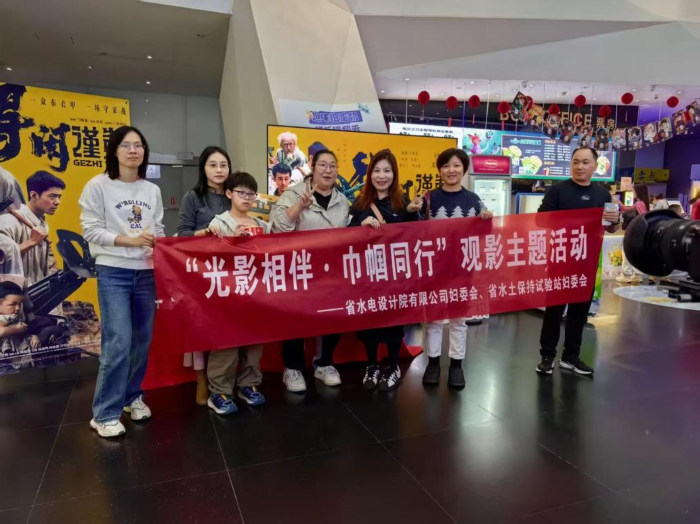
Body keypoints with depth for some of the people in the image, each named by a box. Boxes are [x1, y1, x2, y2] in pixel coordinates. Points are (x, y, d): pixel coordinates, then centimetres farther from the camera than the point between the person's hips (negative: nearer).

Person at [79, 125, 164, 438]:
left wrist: (158, 243, -10)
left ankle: (133, 396, 31)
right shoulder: (98, 186, -4)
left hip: (146, 273, 5)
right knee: (118, 342, -9)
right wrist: (130, 239, -18)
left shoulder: (152, 190, 9)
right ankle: (105, 414, 6)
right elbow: (91, 230, -7)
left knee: (143, 340, 11)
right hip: (112, 273, -4)